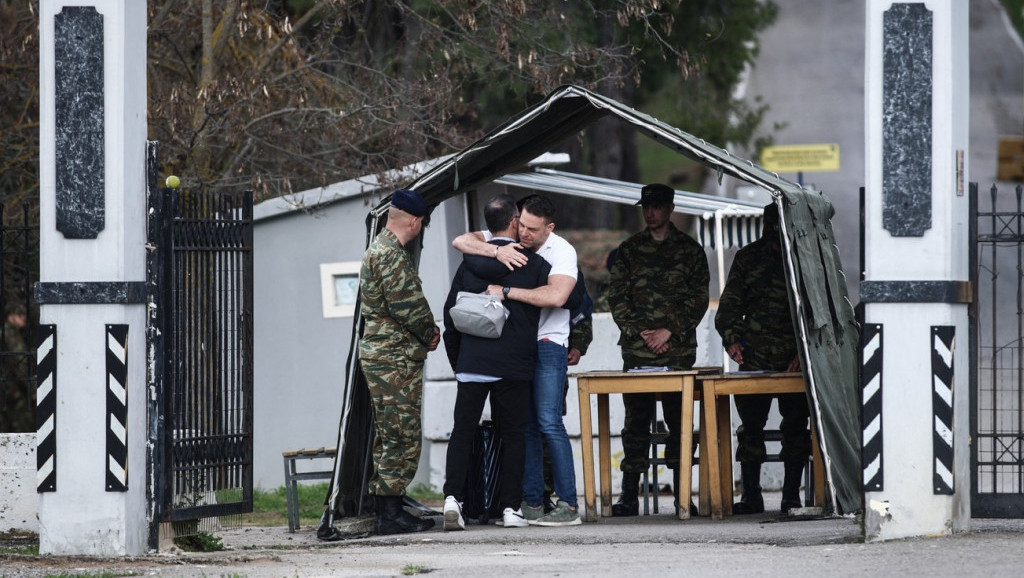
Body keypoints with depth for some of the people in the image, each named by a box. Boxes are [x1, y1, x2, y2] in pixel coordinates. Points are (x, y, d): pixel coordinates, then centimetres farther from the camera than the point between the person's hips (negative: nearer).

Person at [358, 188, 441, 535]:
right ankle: (390, 513, -8)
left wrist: (426, 330, 9)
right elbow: (406, 304, -21)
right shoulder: (391, 255, -15)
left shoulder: (379, 250, 19)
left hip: (379, 354, 11)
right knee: (401, 438, -9)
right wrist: (429, 334, -5)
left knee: (391, 437, 13)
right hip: (395, 359, -11)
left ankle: (387, 512, 15)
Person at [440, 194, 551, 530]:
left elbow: (450, 312, 12)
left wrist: (456, 360, 21)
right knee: (513, 434, 5)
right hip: (515, 364, -2)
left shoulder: (470, 263, 8)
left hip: (471, 363, 2)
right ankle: (511, 507, 2)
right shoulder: (534, 264, -2)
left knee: (463, 430, 4)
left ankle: (453, 496, -12)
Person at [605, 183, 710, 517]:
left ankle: (682, 494, 3)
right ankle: (629, 495, 1)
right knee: (636, 422, -1)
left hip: (679, 352, -1)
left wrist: (670, 331, -8)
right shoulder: (628, 250, 11)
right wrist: (640, 332, -5)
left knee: (679, 421, 0)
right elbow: (616, 298, 7)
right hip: (636, 352, 1)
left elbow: (699, 299, 3)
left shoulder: (690, 250, 8)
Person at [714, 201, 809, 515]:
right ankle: (751, 496, 6)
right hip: (754, 360, 1)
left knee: (795, 427, 0)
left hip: (795, 361, -1)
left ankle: (791, 494, 7)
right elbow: (730, 304, 10)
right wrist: (732, 338, -6)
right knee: (750, 426, 1)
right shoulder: (748, 258, 8)